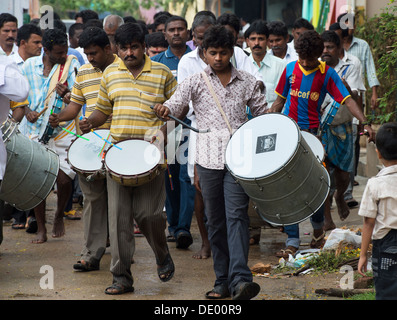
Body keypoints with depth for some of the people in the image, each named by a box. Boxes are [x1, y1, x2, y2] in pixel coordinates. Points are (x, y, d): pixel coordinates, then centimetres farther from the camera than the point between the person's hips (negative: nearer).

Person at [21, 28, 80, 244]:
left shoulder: (71, 64, -2)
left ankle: (59, 216, 23)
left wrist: (67, 94, -27)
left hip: (63, 131, -1)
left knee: (64, 179, -7)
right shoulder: (30, 65, 4)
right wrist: (26, 110, -4)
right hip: (37, 132, 2)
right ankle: (41, 229, 11)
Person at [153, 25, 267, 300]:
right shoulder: (195, 82, 7)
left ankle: (240, 279, -23)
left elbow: (263, 114, 18)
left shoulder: (248, 82, 10)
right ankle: (223, 282, 13)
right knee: (215, 221, 6)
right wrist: (165, 109, -31)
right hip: (209, 160, 1)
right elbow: (176, 104, -8)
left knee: (236, 215, -14)